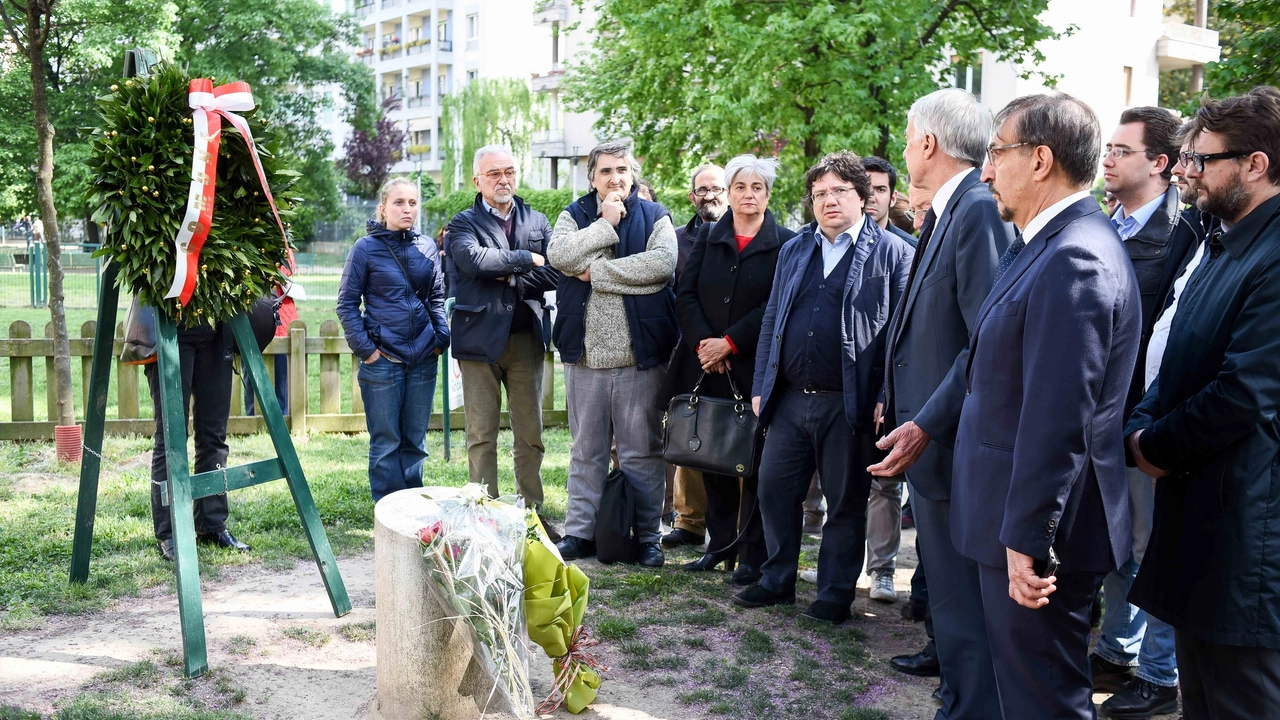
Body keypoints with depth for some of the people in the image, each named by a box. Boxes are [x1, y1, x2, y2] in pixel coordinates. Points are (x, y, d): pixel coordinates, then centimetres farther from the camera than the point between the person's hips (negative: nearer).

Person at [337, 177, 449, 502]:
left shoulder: (427, 247, 7)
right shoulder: (365, 248, -4)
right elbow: (347, 303, -2)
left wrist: (441, 337, 4)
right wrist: (364, 347, -9)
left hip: (423, 359, 4)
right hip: (382, 361, -4)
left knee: (415, 440, 12)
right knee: (386, 442, 4)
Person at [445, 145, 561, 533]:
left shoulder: (538, 221, 14)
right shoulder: (464, 222, 5)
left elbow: (555, 272, 1)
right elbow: (473, 259, -17)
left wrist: (510, 277, -10)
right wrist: (527, 259, -11)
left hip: (527, 338, 3)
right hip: (479, 338, -2)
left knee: (530, 435, 7)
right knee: (481, 436, 2)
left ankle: (532, 511, 16)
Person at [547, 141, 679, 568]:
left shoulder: (654, 216, 4)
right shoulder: (575, 215, 11)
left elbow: (663, 263, -16)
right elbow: (559, 255, -10)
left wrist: (597, 270, -12)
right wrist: (606, 225, -10)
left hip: (640, 355, -2)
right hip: (584, 353, 2)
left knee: (642, 451, 3)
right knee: (586, 449, 11)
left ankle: (647, 535, 12)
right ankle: (580, 531, 20)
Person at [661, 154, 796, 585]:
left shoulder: (784, 243, 1)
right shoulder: (707, 237, 12)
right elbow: (685, 295, 5)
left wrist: (730, 342, -12)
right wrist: (702, 343, -10)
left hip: (756, 367, -3)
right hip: (706, 366, 4)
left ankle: (755, 553, 9)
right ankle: (722, 543, 20)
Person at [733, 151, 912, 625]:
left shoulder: (893, 253, -1)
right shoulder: (794, 250, 14)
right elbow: (771, 320, 16)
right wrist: (761, 386, 10)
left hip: (847, 403, -5)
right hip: (790, 398, 5)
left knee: (845, 503, 6)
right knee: (775, 491, 9)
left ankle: (836, 594, 19)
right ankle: (777, 580, 26)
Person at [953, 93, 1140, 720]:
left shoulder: (1075, 260, -22)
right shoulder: (1043, 245, 10)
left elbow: (1058, 421, -26)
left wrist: (1026, 540, -23)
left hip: (1037, 537, -10)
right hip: (1014, 524, 10)